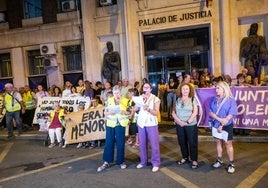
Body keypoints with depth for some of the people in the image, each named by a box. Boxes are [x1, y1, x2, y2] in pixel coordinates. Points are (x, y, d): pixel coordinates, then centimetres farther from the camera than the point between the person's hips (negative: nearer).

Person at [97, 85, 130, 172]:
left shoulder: (125, 101, 0)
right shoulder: (109, 100, 5)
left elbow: (129, 112, 3)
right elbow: (105, 112, 7)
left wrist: (124, 112, -17)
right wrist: (108, 113, -15)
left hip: (120, 124, -1)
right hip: (110, 124, 2)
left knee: (120, 143, 4)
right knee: (109, 143, 4)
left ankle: (121, 161, 19)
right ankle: (106, 162, 12)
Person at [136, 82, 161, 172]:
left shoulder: (155, 99, -2)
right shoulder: (139, 97, 9)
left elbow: (156, 112, -11)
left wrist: (148, 109, -28)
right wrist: (141, 100, -14)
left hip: (151, 123, -3)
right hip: (141, 123, 3)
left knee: (154, 144, -2)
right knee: (142, 144, 9)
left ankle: (156, 163, 9)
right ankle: (143, 161, 23)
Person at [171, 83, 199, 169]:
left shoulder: (193, 99, -2)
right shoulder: (177, 100, 6)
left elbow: (195, 112, -10)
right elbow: (173, 113, 2)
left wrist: (188, 122, -16)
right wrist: (179, 121, -12)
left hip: (191, 125, -3)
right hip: (179, 125, 3)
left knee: (192, 142, 2)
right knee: (182, 142, 12)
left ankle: (194, 160, 15)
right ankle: (185, 158, 29)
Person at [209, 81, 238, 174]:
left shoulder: (231, 100, -11)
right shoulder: (214, 99, 2)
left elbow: (230, 115, -14)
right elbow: (210, 112, -4)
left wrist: (221, 125, -16)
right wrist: (220, 119, -20)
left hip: (227, 126, -4)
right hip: (216, 125, 4)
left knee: (228, 143, 4)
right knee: (218, 142, 14)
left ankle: (231, 164, 16)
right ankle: (219, 160, 28)